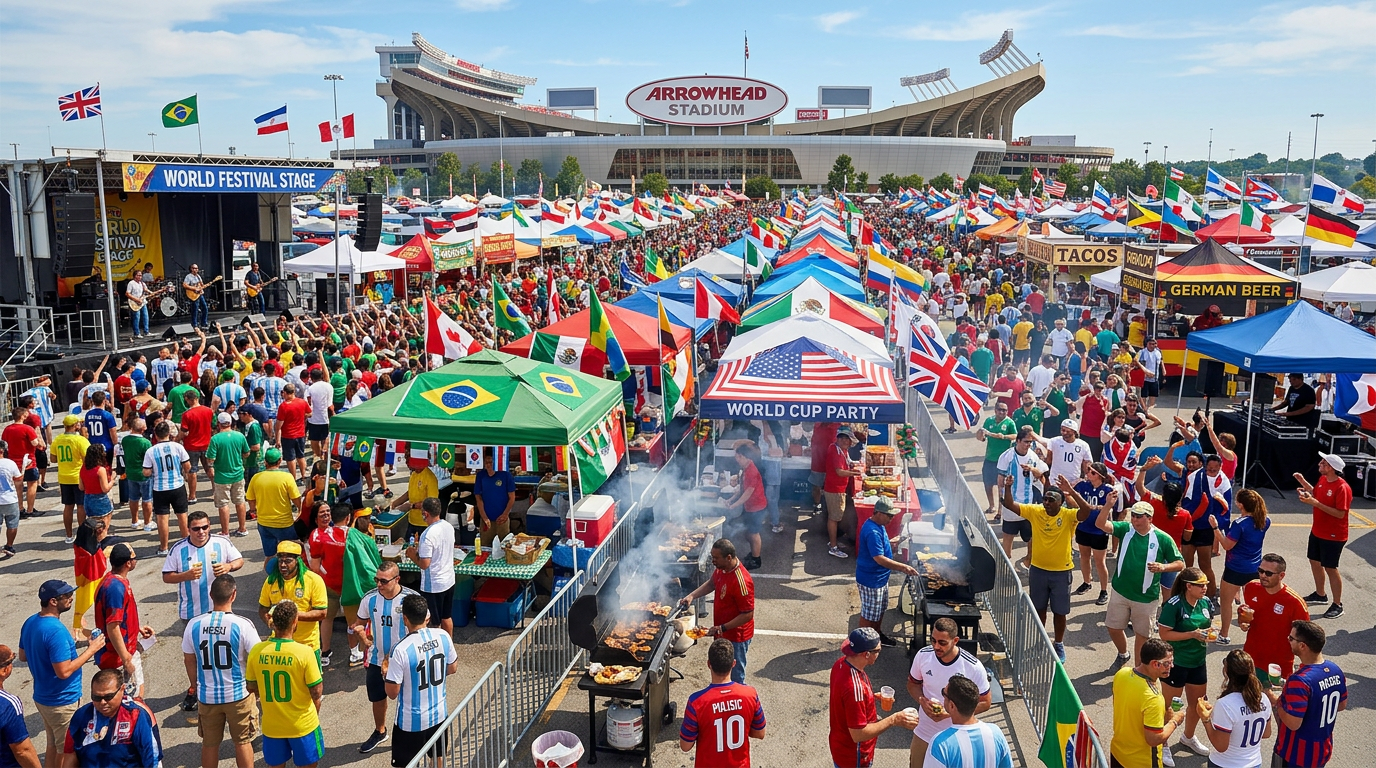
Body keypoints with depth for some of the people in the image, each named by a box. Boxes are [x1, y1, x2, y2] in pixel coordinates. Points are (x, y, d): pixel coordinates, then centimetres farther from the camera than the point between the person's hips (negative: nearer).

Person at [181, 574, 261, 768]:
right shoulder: (242, 625, -19)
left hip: (207, 696, 3)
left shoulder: (194, 625, -9)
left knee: (209, 743, 19)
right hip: (238, 694, -2)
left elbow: (189, 661, 3)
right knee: (243, 742, 13)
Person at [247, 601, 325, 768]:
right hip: (302, 725, -3)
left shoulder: (256, 651, -11)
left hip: (271, 725, 3)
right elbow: (317, 693, -15)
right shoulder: (304, 652, -22)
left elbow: (251, 688, 3)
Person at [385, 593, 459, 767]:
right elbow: (452, 668, 5)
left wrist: (386, 675, 2)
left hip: (411, 721, -5)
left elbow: (392, 693, -18)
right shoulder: (443, 636, -11)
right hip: (439, 713, 5)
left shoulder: (401, 649, -26)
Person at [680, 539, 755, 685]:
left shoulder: (741, 581, -33)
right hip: (722, 634, 9)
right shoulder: (721, 569, -6)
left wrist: (722, 628, -28)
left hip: (735, 636, -9)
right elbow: (711, 583, 15)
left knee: (736, 678, 6)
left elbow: (748, 614, -28)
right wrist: (692, 595, 0)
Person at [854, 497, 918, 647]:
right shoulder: (872, 532, -31)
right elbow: (880, 559, -34)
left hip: (880, 577, 10)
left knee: (880, 609, 26)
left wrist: (890, 543, 6)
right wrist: (903, 567, -35)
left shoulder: (878, 525, 2)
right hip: (870, 580, -10)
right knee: (869, 613, 7)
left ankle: (878, 634, 44)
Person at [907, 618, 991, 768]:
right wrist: (922, 701, -18)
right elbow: (913, 684, 4)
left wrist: (950, 713, -23)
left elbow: (984, 703, -11)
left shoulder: (973, 667, -23)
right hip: (923, 734, 3)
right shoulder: (923, 655, -14)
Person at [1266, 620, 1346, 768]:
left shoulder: (1300, 680, -32)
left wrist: (1276, 701, -14)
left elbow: (1293, 724, -28)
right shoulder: (1335, 670, -7)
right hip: (1323, 750, 7)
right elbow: (1341, 705, 10)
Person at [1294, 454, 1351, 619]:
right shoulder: (1323, 479, 1)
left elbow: (1340, 513, -28)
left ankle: (1337, 605, 13)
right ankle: (1320, 595, 38)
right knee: (1314, 561, 20)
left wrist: (1314, 503, -31)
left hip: (1333, 536, -9)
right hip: (1317, 531, 9)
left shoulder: (1342, 488, -25)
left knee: (1330, 568, 0)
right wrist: (1303, 482, 2)